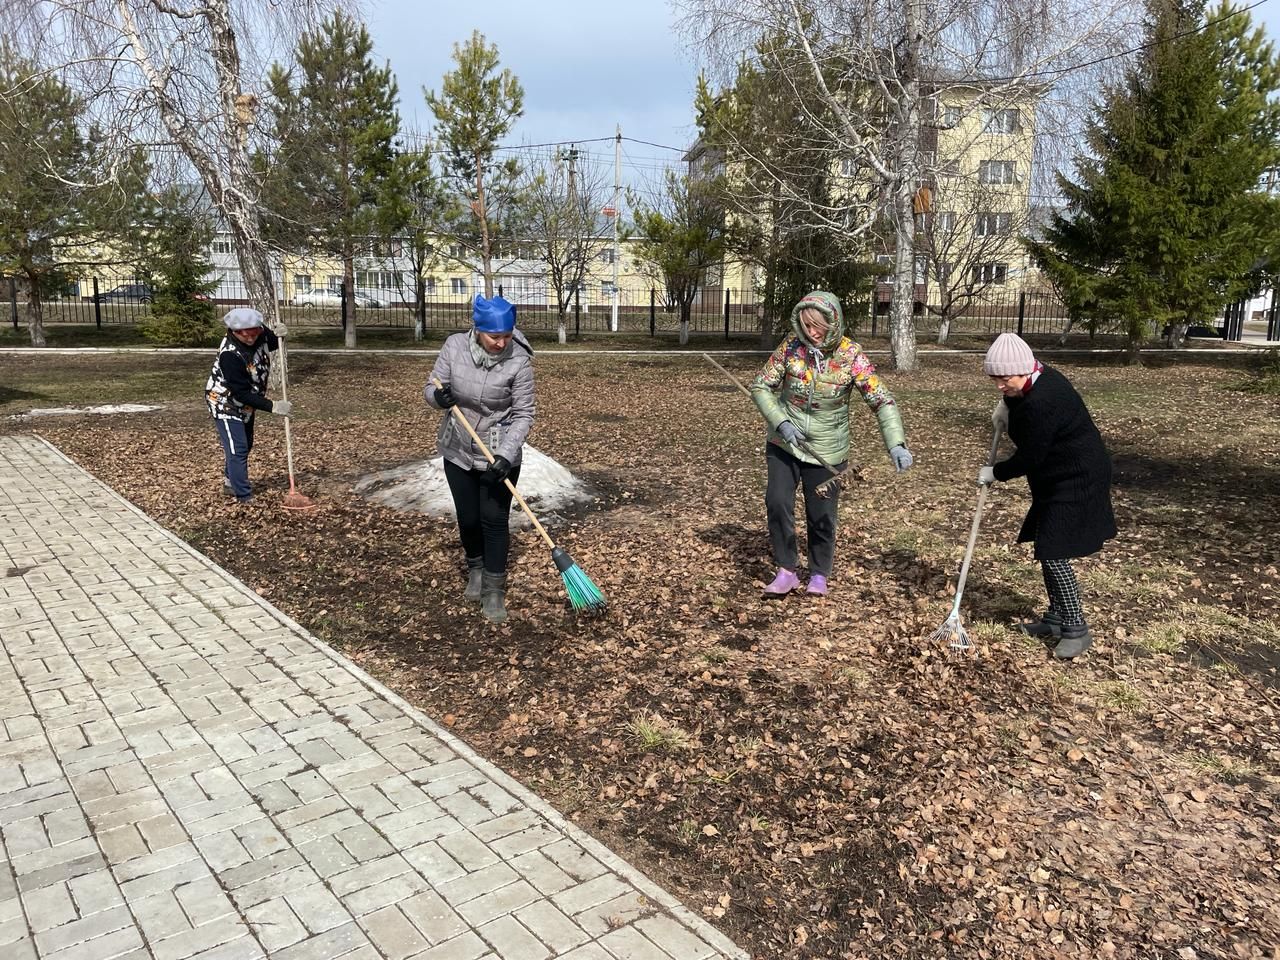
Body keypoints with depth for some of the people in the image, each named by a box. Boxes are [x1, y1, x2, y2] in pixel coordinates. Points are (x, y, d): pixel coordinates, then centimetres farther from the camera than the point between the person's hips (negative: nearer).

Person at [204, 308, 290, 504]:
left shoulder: (259, 335, -15)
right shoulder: (230, 355, -35)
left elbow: (275, 344, 8)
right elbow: (241, 393, -32)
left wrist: (279, 333, -16)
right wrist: (272, 406, -35)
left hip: (245, 403, 8)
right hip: (225, 404, -8)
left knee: (246, 444, 21)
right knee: (237, 449, -11)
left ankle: (230, 482, 42)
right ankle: (244, 497, -7)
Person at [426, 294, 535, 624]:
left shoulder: (519, 361, -19)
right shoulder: (454, 346, -12)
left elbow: (523, 415, -16)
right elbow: (430, 388, -4)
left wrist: (506, 455, -27)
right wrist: (439, 396, -28)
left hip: (500, 455, -3)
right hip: (458, 451, 3)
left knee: (494, 520, -1)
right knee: (467, 518, 14)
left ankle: (494, 590, 11)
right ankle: (476, 569, 41)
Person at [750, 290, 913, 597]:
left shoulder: (851, 355, -15)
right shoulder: (791, 346, -10)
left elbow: (882, 400, -18)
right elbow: (761, 386, -6)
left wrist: (896, 444, -32)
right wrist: (780, 422, -21)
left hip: (826, 449, -1)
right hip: (784, 443, 1)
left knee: (821, 515, 3)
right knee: (777, 502, -10)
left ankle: (819, 574, 26)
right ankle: (786, 572, 6)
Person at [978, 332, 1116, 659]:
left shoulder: (1039, 405, -29)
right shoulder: (1040, 376, 1)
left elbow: (1028, 458, -21)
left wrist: (995, 473, -5)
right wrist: (1006, 405, 9)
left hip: (1076, 482, -11)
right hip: (1059, 478, 11)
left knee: (1054, 553, -11)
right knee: (1047, 548, 14)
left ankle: (1076, 629, 0)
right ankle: (1056, 619, 25)